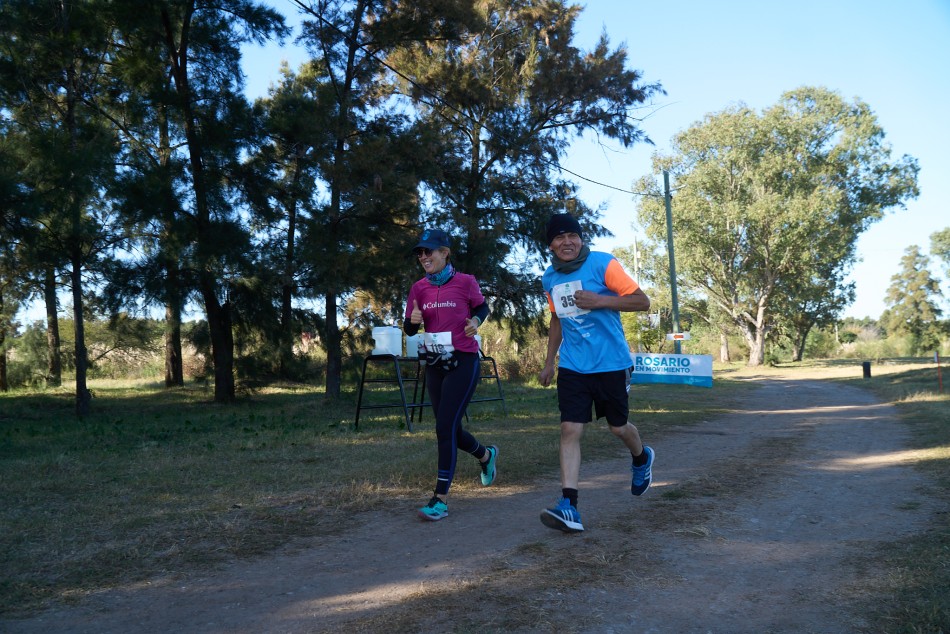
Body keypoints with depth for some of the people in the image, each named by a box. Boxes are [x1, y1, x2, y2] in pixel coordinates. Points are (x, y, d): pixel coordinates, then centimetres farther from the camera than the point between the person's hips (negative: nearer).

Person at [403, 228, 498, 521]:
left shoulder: (466, 282, -7)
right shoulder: (418, 288, 3)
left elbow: (482, 308, 11)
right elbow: (409, 330, 7)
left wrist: (476, 321, -11)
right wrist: (413, 320, -15)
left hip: (463, 363, -5)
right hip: (434, 365, 5)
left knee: (445, 428, -12)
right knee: (450, 429, 13)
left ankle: (441, 499, -5)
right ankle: (486, 455, 44)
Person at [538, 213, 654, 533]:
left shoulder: (603, 264, -11)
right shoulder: (549, 278, 6)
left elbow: (642, 301, -11)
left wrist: (600, 300, -23)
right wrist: (549, 362, 17)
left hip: (610, 363, -3)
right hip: (572, 366, 4)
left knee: (618, 426, 12)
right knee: (570, 429, -8)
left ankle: (642, 459, 47)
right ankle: (568, 507, -8)